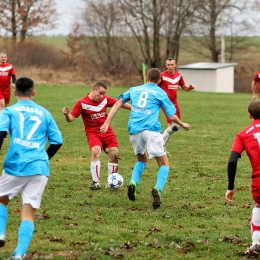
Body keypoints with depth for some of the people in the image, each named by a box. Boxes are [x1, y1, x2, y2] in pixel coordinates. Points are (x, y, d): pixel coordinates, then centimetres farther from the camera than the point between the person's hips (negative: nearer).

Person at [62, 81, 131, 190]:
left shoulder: (105, 100, 1)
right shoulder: (82, 103, -11)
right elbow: (71, 118, -14)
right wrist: (66, 114, -36)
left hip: (107, 131, 4)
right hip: (93, 133, -4)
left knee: (114, 154, 0)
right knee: (96, 151, -27)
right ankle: (96, 182, -18)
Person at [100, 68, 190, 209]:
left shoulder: (134, 90, 20)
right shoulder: (160, 93, 9)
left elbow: (117, 104, 15)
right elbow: (172, 116, 5)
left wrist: (107, 123, 16)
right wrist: (182, 125, 24)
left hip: (134, 130, 4)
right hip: (151, 130, -4)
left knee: (142, 160, 27)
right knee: (164, 164, 4)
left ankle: (133, 183, 0)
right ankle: (157, 189, -23)